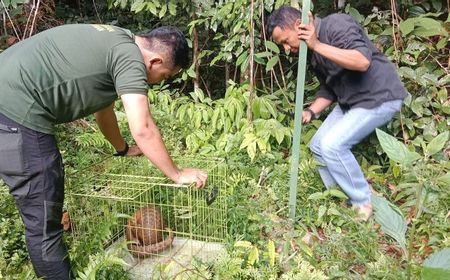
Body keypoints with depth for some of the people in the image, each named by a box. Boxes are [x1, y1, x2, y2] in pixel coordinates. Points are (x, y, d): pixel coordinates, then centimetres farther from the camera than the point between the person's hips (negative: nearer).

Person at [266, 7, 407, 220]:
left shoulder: (335, 24, -20)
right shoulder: (312, 52, 6)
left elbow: (363, 62, -34)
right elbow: (329, 87, 13)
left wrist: (317, 45, -32)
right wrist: (311, 111, -4)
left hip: (380, 97, -9)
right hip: (349, 100, 9)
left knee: (333, 145, -20)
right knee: (318, 146, 7)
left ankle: (364, 204, -1)